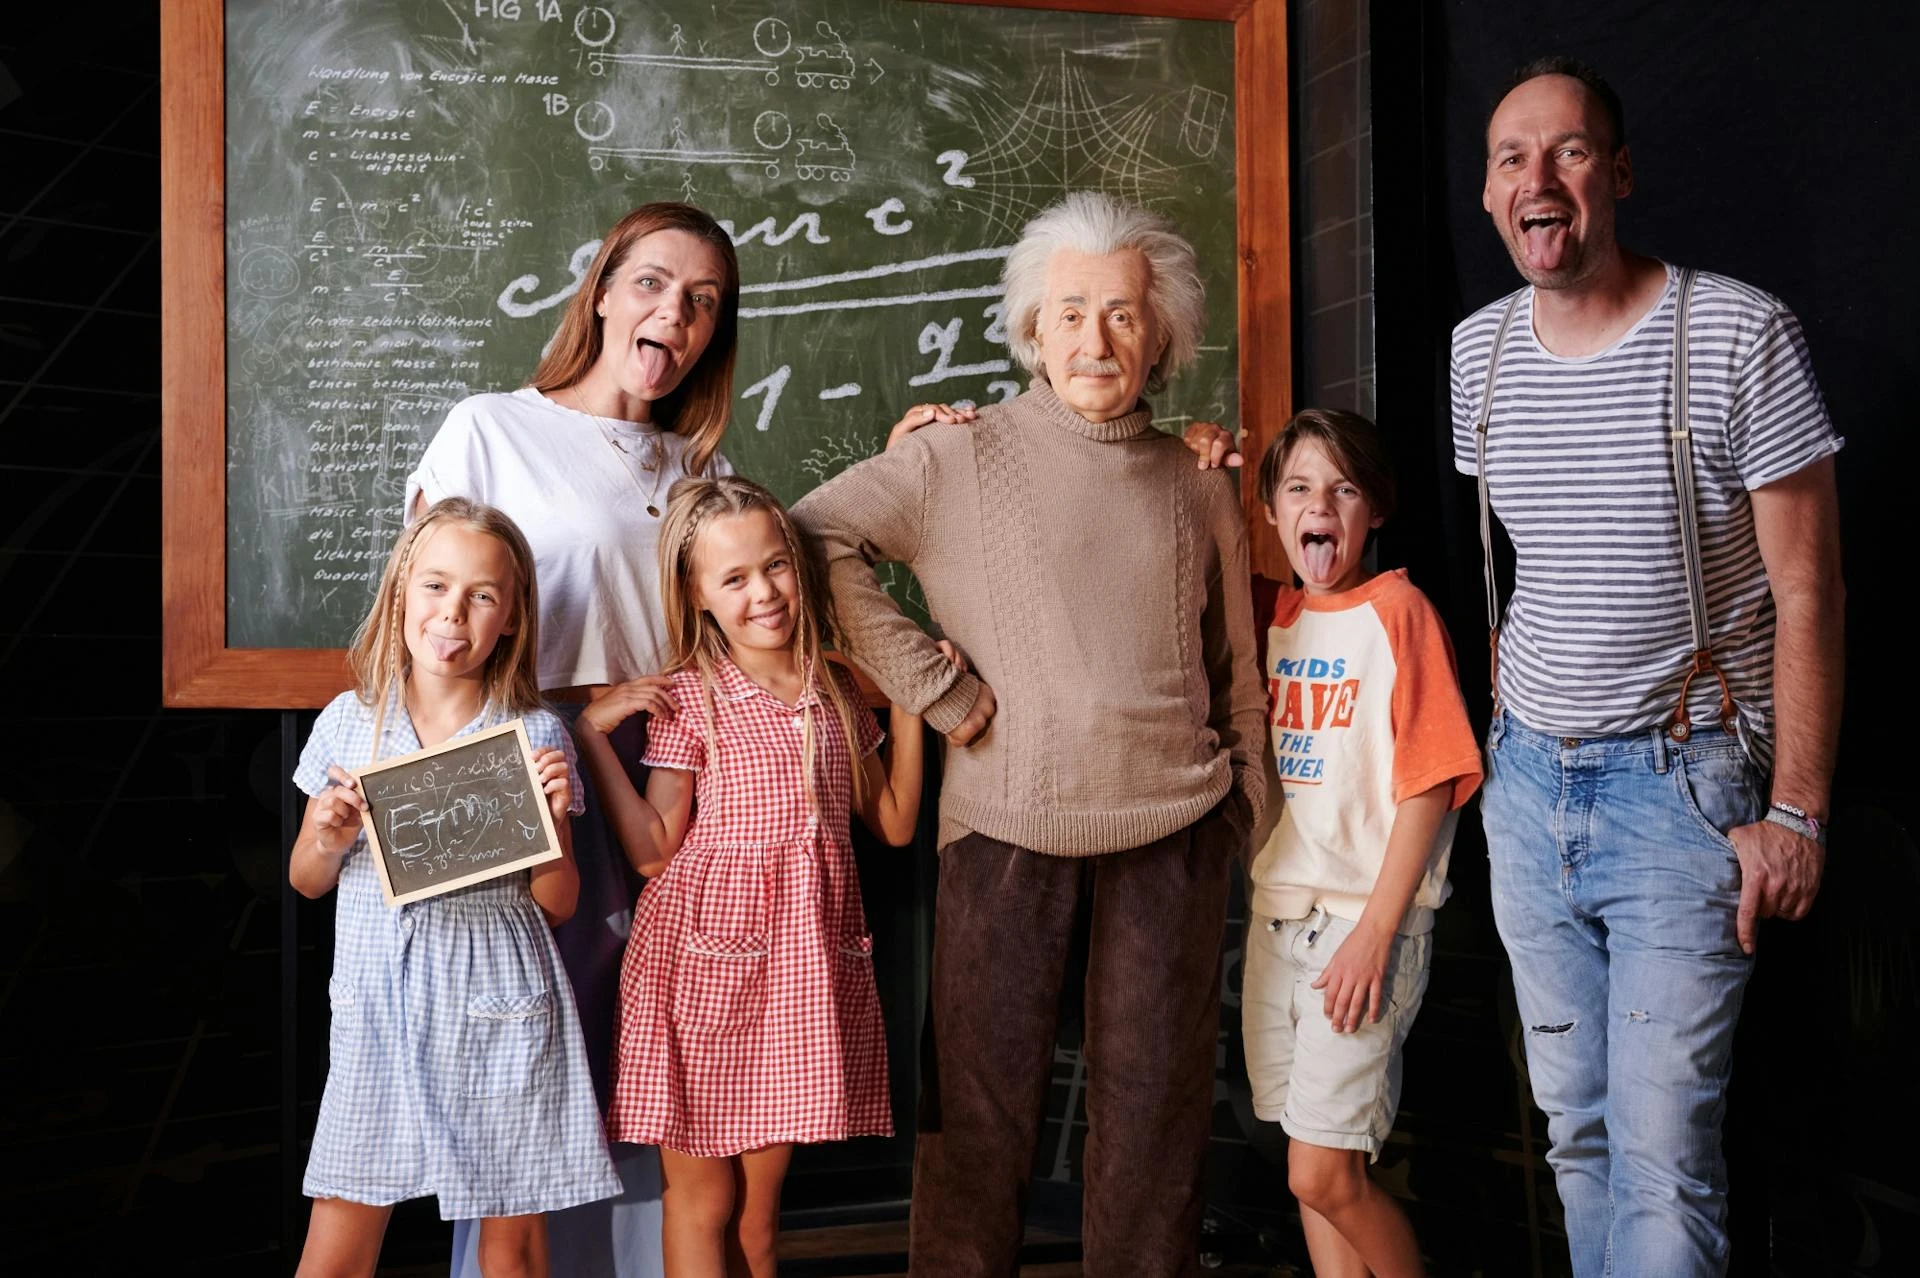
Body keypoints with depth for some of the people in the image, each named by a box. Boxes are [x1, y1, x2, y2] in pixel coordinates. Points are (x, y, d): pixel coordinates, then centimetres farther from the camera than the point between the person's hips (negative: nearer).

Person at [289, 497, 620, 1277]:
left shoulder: (537, 738, -3)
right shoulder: (349, 722, 2)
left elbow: (558, 905, 2)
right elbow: (306, 883, 12)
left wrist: (552, 819, -15)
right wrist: (328, 840, -9)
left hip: (500, 1011, -1)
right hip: (379, 1007, 1)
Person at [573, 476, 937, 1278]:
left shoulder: (836, 692, 8)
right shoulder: (690, 697, -6)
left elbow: (894, 824, 10)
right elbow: (653, 850, -8)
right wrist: (593, 734, -15)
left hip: (804, 961, 4)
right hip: (707, 956, -4)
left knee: (759, 1202, 14)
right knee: (701, 1197, 7)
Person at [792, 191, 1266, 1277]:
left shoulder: (1200, 486, 10)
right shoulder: (963, 456, -1)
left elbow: (1238, 671, 15)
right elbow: (811, 540, -6)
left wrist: (1249, 812, 12)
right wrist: (935, 685, -9)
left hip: (1174, 820, 3)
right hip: (1006, 820, -2)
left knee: (1157, 1090, 11)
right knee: (987, 1088, 7)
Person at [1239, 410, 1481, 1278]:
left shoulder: (1396, 609, -8)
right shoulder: (1271, 611, 9)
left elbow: (1429, 782, -12)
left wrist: (1376, 930, -16)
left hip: (1367, 920, -6)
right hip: (1277, 911, 6)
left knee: (1324, 1172, -6)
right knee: (1312, 1168, 12)